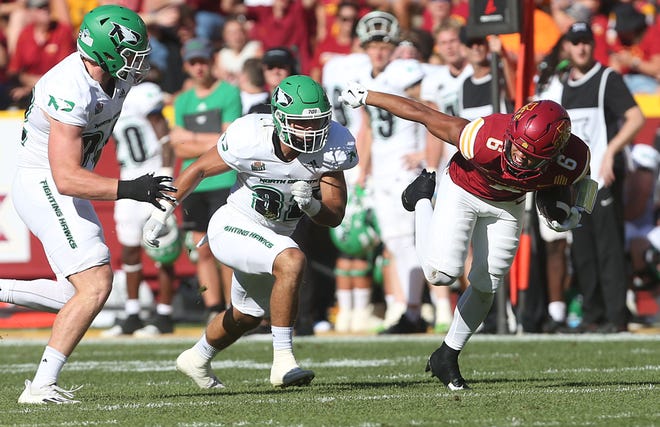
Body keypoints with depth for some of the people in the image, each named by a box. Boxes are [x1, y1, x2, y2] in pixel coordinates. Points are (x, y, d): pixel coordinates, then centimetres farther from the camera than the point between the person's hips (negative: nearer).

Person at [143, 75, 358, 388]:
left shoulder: (332, 148, -18)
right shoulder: (250, 139, -28)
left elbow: (334, 217, -12)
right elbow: (198, 170, -10)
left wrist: (311, 204, -34)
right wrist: (161, 214, -3)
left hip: (275, 234, 6)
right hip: (234, 227, -6)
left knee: (248, 315, 27)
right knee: (292, 262, -34)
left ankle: (197, 359, 56)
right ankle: (283, 362, -29)